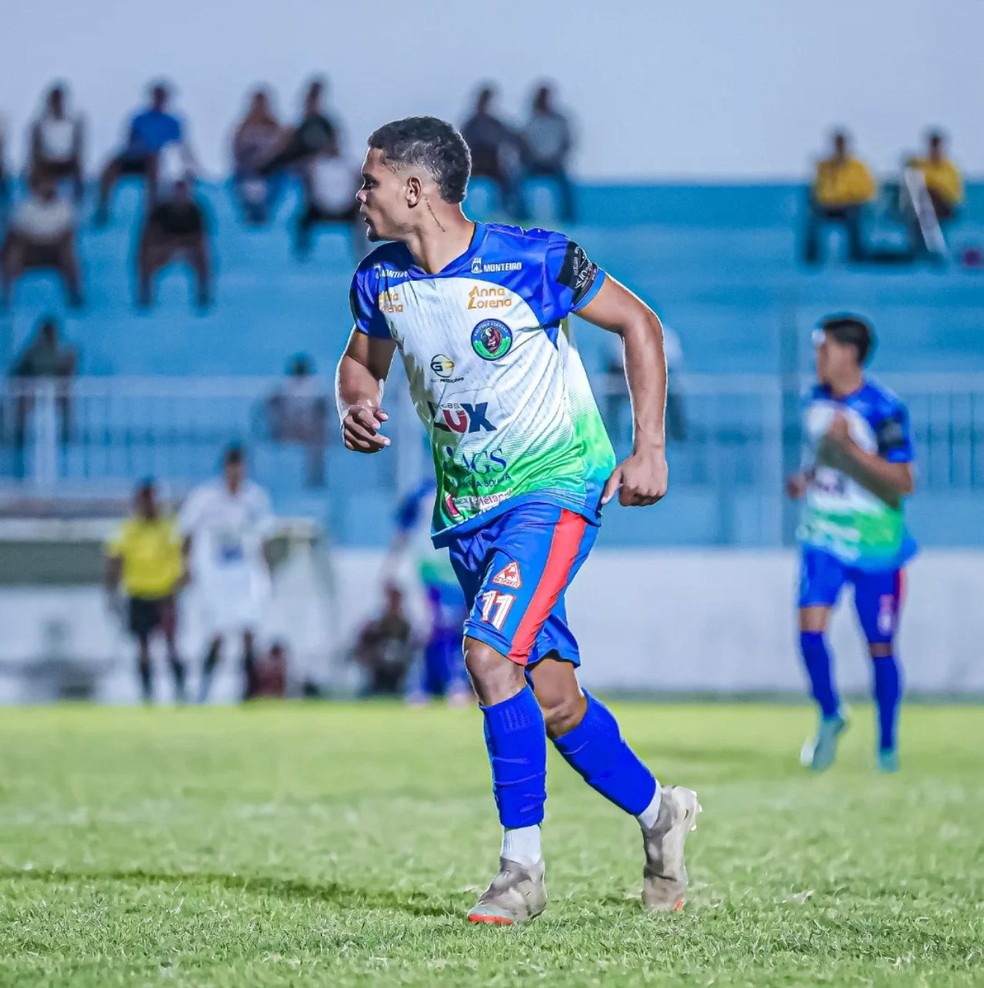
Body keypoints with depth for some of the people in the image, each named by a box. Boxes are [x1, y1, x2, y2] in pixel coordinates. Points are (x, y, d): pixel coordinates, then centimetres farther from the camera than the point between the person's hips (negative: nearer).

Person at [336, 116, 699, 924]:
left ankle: (523, 867, -16)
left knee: (490, 653, -24)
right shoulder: (381, 281, -2)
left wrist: (650, 449, -10)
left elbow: (639, 324, -5)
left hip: (557, 486, -6)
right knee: (552, 701, 6)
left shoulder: (531, 259, -17)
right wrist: (356, 408, -7)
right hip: (468, 508, 6)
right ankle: (658, 811, 30)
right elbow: (362, 361, 18)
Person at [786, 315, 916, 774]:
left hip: (875, 545, -4)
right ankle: (830, 716, 10)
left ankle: (887, 745, 21)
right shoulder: (816, 401, 4)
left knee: (880, 647, 4)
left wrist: (850, 445, -26)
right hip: (823, 538, 4)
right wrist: (803, 480, 1)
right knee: (810, 625, -14)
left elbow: (904, 482, -18)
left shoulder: (883, 409, -15)